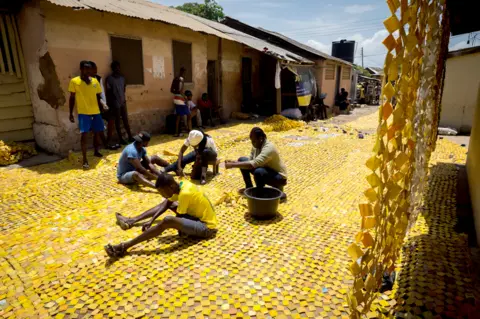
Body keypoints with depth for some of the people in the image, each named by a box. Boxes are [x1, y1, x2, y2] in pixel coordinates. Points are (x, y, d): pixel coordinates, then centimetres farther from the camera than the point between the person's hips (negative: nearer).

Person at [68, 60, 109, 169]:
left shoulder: (95, 81, 7)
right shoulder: (74, 81, -3)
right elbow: (72, 98, 1)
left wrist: (103, 105, -7)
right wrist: (71, 113, -1)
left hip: (96, 112, 4)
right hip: (83, 112, -4)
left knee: (97, 132, 13)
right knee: (84, 134, -10)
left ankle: (96, 152, 35)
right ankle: (85, 160, -7)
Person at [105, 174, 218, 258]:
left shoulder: (185, 194, -26)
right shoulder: (182, 185, -1)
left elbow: (176, 220, -16)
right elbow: (165, 204, 10)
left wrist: (155, 226, -6)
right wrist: (151, 220, 1)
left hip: (207, 227, -9)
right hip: (200, 217, 10)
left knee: (167, 221, -29)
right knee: (169, 204, 15)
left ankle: (125, 246, -23)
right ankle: (132, 220, 19)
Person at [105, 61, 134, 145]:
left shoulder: (122, 77, 9)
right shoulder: (109, 78, -7)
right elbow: (108, 92, -6)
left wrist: (124, 98, 10)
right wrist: (110, 103, -8)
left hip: (123, 102, 5)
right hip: (115, 104, -5)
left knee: (125, 120, 9)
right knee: (117, 122, 3)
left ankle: (130, 137, 14)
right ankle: (121, 139, 8)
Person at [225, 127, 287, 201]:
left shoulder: (269, 148, -32)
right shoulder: (256, 146, -6)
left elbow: (253, 164, -42)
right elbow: (250, 161, 1)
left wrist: (233, 165, -38)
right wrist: (234, 163, -16)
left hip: (279, 177, -8)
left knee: (258, 172, -40)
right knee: (242, 160, 2)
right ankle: (249, 188, 11)